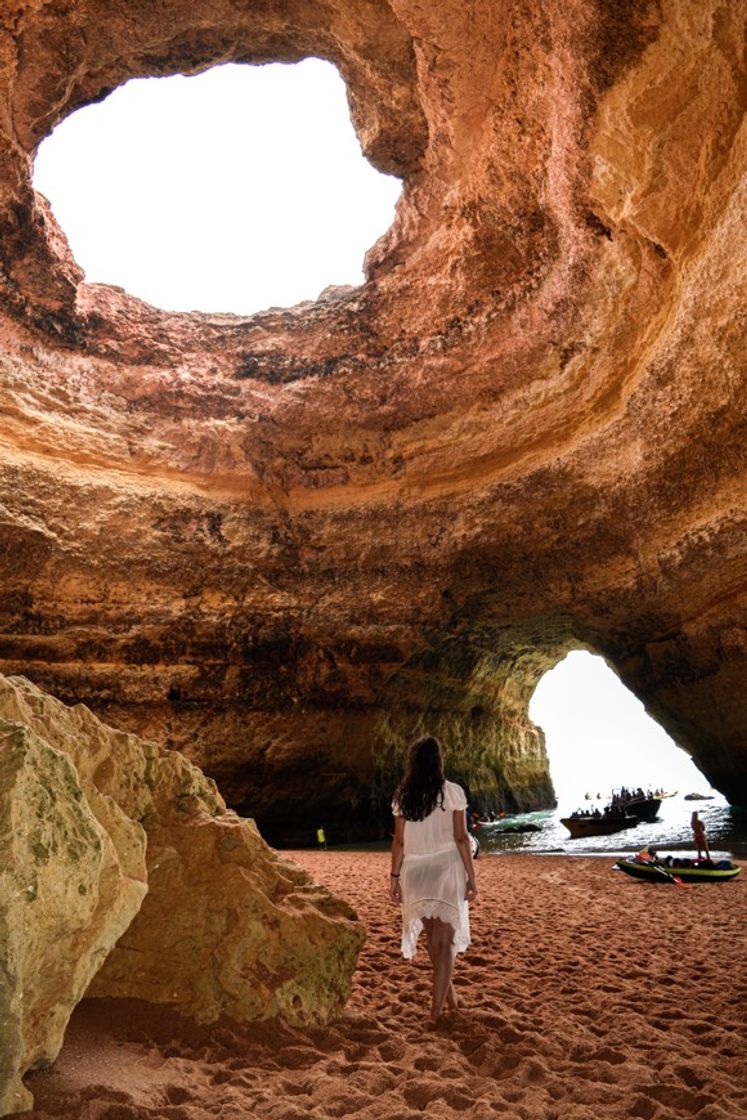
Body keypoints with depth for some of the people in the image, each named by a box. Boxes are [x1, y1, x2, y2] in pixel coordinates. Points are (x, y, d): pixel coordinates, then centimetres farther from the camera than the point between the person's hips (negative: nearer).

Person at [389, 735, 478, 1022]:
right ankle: (437, 1009, 3)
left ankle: (447, 993, 37)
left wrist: (394, 876, 8)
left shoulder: (402, 796, 0)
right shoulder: (452, 792, -7)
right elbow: (461, 838, -7)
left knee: (433, 936, 20)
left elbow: (399, 841, 0)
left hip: (416, 870, 3)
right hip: (447, 868, -3)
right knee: (445, 940, 6)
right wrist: (471, 876, -1)